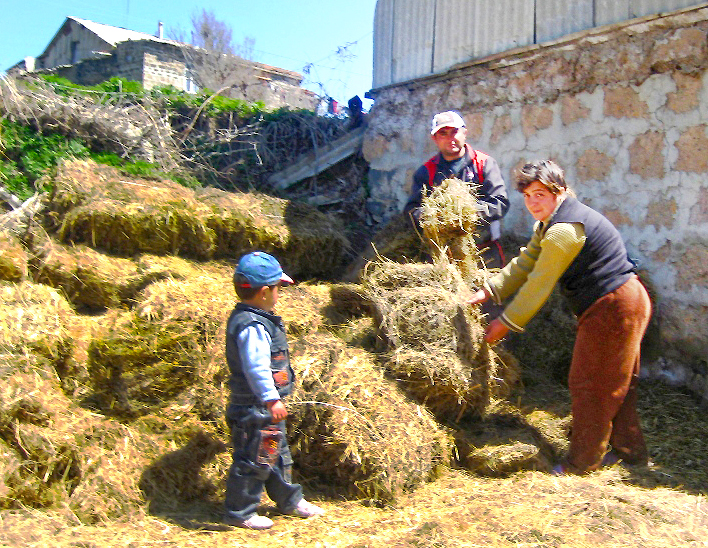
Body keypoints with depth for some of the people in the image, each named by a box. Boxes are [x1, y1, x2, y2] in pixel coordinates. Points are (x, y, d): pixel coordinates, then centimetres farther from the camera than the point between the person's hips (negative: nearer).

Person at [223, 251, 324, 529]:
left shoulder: (244, 317, 10)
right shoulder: (253, 327, -25)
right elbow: (256, 368, -30)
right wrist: (271, 400, -28)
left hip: (264, 406, 11)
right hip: (256, 408, -11)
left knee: (277, 454, 22)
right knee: (254, 460, 2)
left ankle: (289, 501, 38)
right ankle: (239, 512, 17)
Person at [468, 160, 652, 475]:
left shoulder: (564, 230, -23)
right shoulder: (551, 222, 12)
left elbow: (539, 283, -20)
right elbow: (525, 264, 11)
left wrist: (506, 323, -12)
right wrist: (488, 291, 2)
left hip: (614, 307, -11)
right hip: (625, 301, 11)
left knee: (589, 384, 1)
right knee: (615, 383, 19)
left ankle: (584, 461, 15)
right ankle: (629, 450, 33)